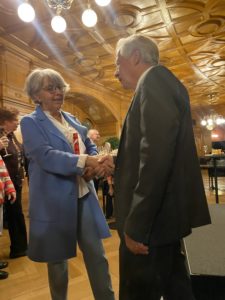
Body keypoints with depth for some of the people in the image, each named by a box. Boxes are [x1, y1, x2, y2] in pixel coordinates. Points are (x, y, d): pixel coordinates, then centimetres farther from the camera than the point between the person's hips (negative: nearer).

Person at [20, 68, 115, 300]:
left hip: (84, 196, 5)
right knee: (58, 258, 16)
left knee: (97, 255, 10)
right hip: (54, 201, -4)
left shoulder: (71, 119, 12)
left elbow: (90, 148, 9)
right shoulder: (30, 122, -6)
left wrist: (97, 164, -14)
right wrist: (86, 161, -32)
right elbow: (46, 156, -21)